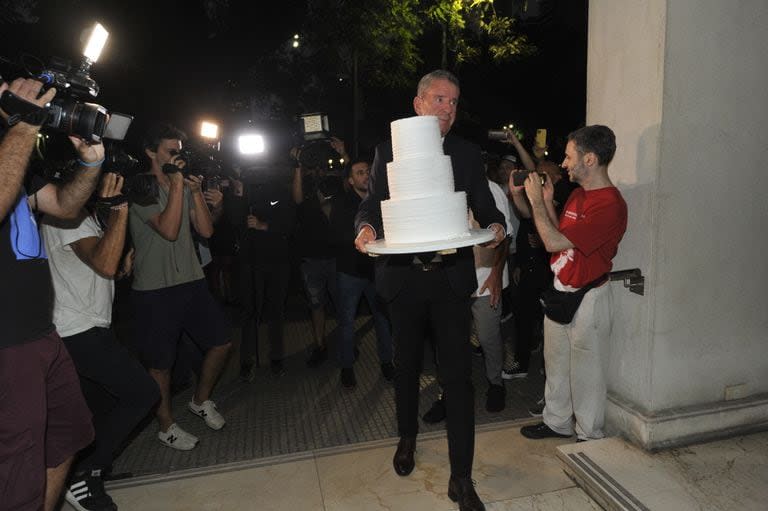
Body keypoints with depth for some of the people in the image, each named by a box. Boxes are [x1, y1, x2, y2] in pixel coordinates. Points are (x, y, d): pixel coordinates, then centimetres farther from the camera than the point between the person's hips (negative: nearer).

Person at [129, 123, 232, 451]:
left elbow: (206, 230, 3)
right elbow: (169, 230, -22)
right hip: (155, 289, -6)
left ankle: (201, 401, 32)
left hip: (192, 281, 7)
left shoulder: (184, 186, 11)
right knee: (161, 362, 6)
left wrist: (195, 189, -5)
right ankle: (166, 426, 26)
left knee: (220, 342, 10)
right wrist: (177, 183, -16)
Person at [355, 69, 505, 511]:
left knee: (458, 375, -2)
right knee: (407, 365, 18)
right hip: (404, 278, 1)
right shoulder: (389, 151, 4)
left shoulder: (468, 154, 6)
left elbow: (485, 208, 8)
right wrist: (366, 227, -18)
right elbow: (372, 205, 4)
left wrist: (496, 227, -15)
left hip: (452, 279, 0)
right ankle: (407, 438, 45)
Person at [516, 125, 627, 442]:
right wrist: (548, 202, 3)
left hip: (587, 298, -9)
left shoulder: (610, 204, -22)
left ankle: (589, 436, 27)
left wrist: (537, 201, -15)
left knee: (585, 372, 7)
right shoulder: (577, 194, 9)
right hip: (559, 291, 9)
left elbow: (554, 243, -25)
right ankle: (557, 422, 37)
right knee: (556, 364, 20)